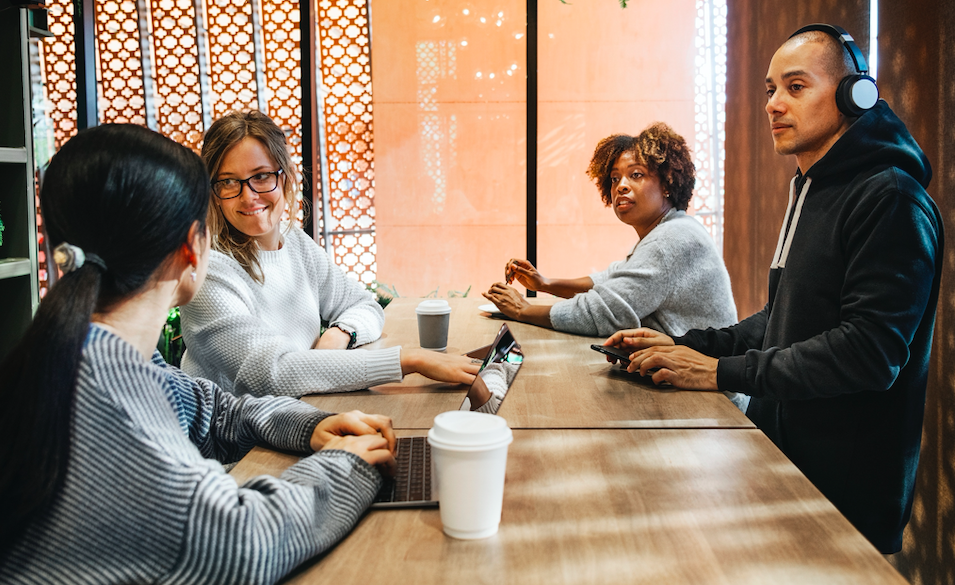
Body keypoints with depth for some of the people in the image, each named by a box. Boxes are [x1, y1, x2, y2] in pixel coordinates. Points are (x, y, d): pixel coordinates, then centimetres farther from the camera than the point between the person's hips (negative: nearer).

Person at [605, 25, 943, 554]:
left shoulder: (890, 199, -18)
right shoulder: (809, 193, 15)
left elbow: (870, 351, -25)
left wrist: (723, 372, -22)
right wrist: (689, 347, 5)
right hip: (782, 460, 9)